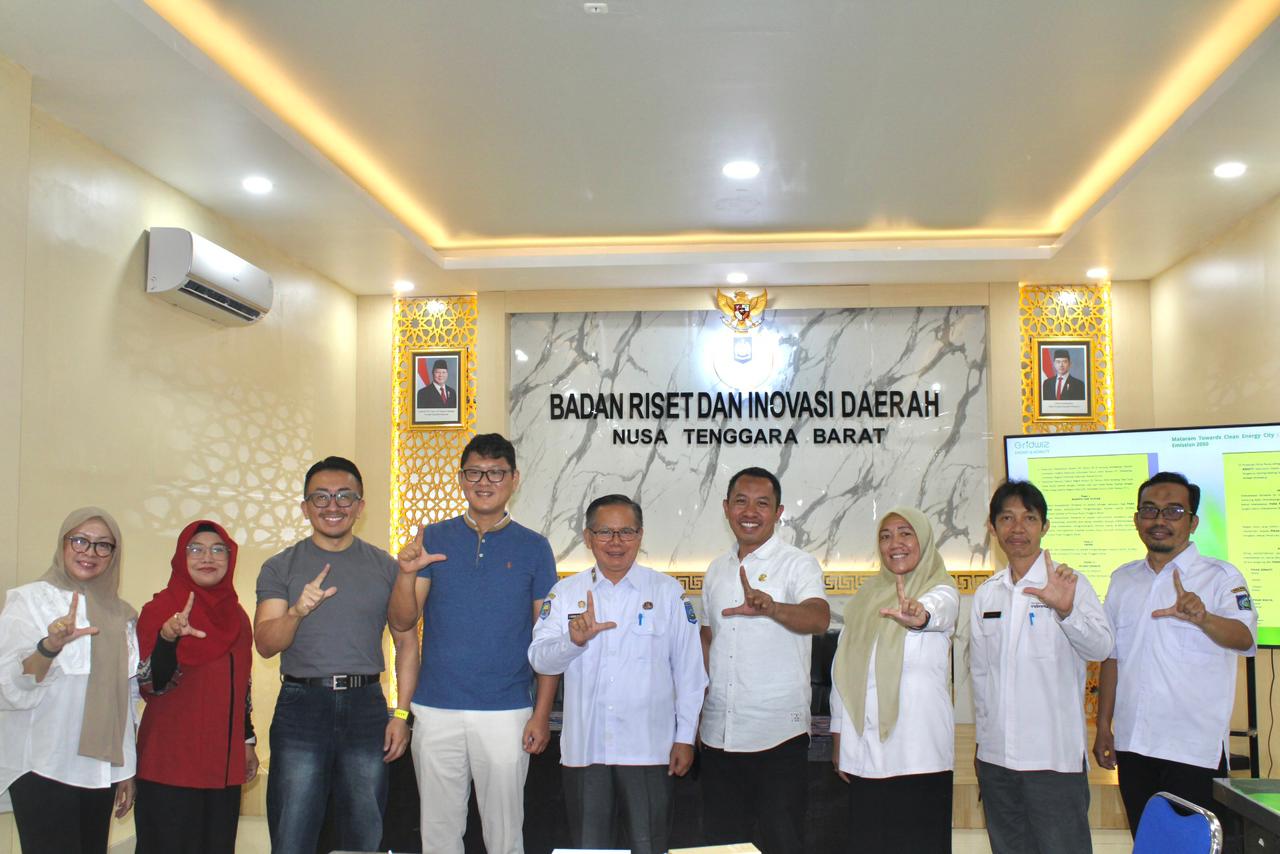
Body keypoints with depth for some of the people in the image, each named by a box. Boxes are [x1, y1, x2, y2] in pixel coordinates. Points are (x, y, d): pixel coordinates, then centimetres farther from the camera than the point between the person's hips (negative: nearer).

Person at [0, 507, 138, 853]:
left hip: (100, 770, 5)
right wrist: (50, 646, -31)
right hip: (42, 771, -5)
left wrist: (128, 771, 15)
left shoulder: (120, 614, 10)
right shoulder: (29, 599, -3)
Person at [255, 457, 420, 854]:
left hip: (365, 705, 1)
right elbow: (266, 644, -5)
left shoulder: (385, 566, 7)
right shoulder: (280, 568, 4)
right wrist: (297, 612, -25)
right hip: (301, 705, -1)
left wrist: (402, 713, -1)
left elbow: (406, 642, 7)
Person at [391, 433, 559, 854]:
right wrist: (407, 573, -18)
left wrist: (542, 714, -5)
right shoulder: (434, 539, 4)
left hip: (506, 713, -1)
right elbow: (403, 622, 1)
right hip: (437, 709, 1)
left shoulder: (533, 547, 2)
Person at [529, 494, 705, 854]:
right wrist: (574, 640, -23)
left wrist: (685, 738, -1)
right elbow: (540, 659, -3)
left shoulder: (668, 592, 1)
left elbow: (689, 670, 2)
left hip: (649, 749, -2)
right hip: (584, 749, 2)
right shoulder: (565, 593, 6)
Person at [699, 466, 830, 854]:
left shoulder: (797, 564, -7)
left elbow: (819, 618, -26)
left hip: (778, 734, -6)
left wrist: (770, 608, -46)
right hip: (719, 733, 6)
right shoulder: (717, 570, 12)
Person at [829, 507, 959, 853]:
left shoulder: (942, 591, -1)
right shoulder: (865, 598, 13)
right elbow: (842, 669, 14)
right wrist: (838, 739, 11)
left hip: (919, 750, -4)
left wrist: (918, 614, -51)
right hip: (865, 747, 4)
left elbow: (937, 610, -27)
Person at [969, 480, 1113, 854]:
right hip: (996, 757, 5)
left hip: (1054, 757, -5)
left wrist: (1066, 610, -35)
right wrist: (983, 743, 14)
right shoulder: (986, 594, 11)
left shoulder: (1067, 582, -3)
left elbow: (1100, 648, -16)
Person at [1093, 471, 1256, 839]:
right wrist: (1103, 725, 12)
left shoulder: (1220, 576, -4)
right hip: (1133, 746, 5)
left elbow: (1244, 638, -21)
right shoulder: (1123, 579, 11)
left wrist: (1202, 618, -41)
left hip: (1195, 749, -5)